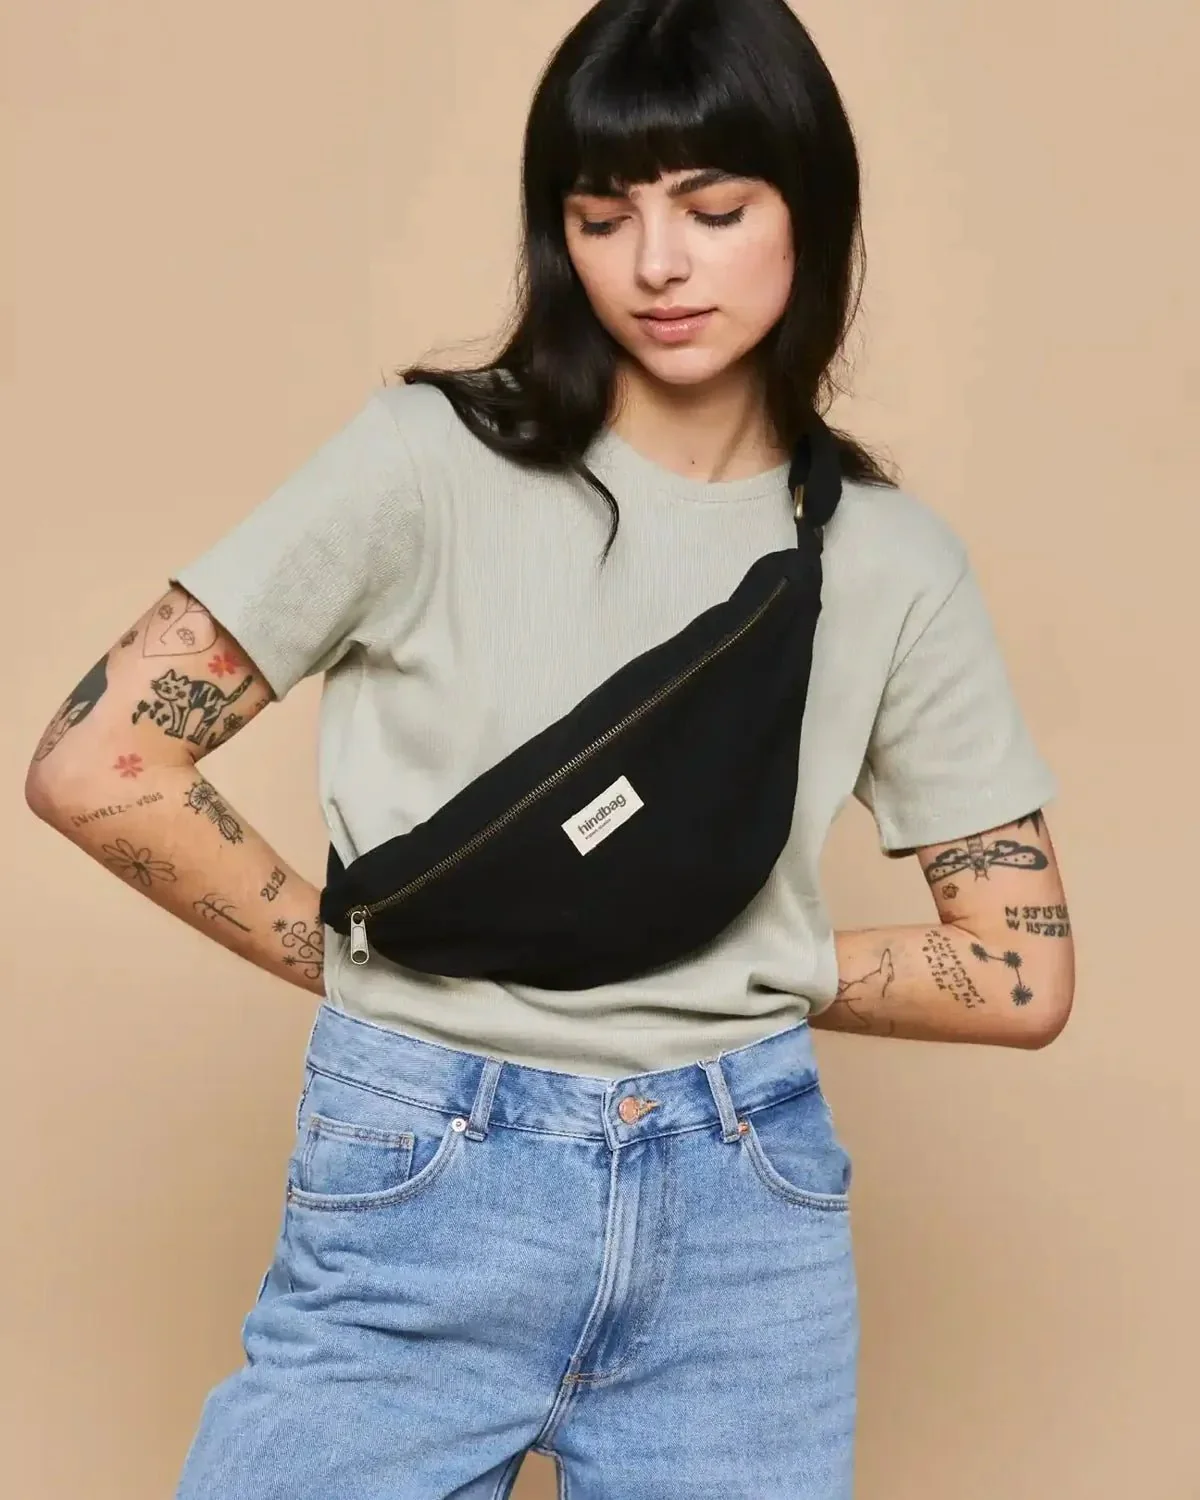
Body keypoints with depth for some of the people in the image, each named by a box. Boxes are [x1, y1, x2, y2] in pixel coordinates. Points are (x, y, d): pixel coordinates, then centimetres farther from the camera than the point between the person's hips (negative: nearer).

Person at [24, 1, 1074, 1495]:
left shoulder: (894, 559, 1)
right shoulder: (435, 459, -8)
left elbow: (1023, 975, 5)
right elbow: (94, 763, -9)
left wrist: (742, 967, -1)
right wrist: (374, 959, -4)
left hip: (742, 1207, 3)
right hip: (426, 1192, -2)